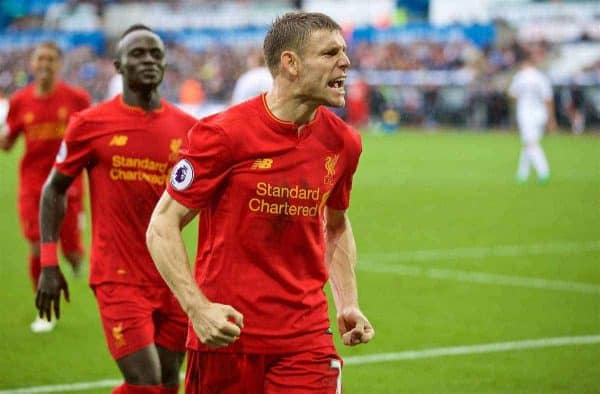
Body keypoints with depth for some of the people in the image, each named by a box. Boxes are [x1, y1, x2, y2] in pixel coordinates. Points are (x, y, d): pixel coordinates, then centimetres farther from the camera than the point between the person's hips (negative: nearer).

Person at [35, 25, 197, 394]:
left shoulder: (187, 128, 3)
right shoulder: (90, 124, -4)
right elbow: (54, 190, 5)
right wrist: (49, 264, -2)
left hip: (171, 279, 4)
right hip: (119, 279, -4)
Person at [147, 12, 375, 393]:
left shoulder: (342, 141, 4)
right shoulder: (224, 134, -12)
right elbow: (162, 227, -9)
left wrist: (348, 304, 10)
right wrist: (198, 308, -20)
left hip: (306, 338, 4)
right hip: (226, 330, -3)